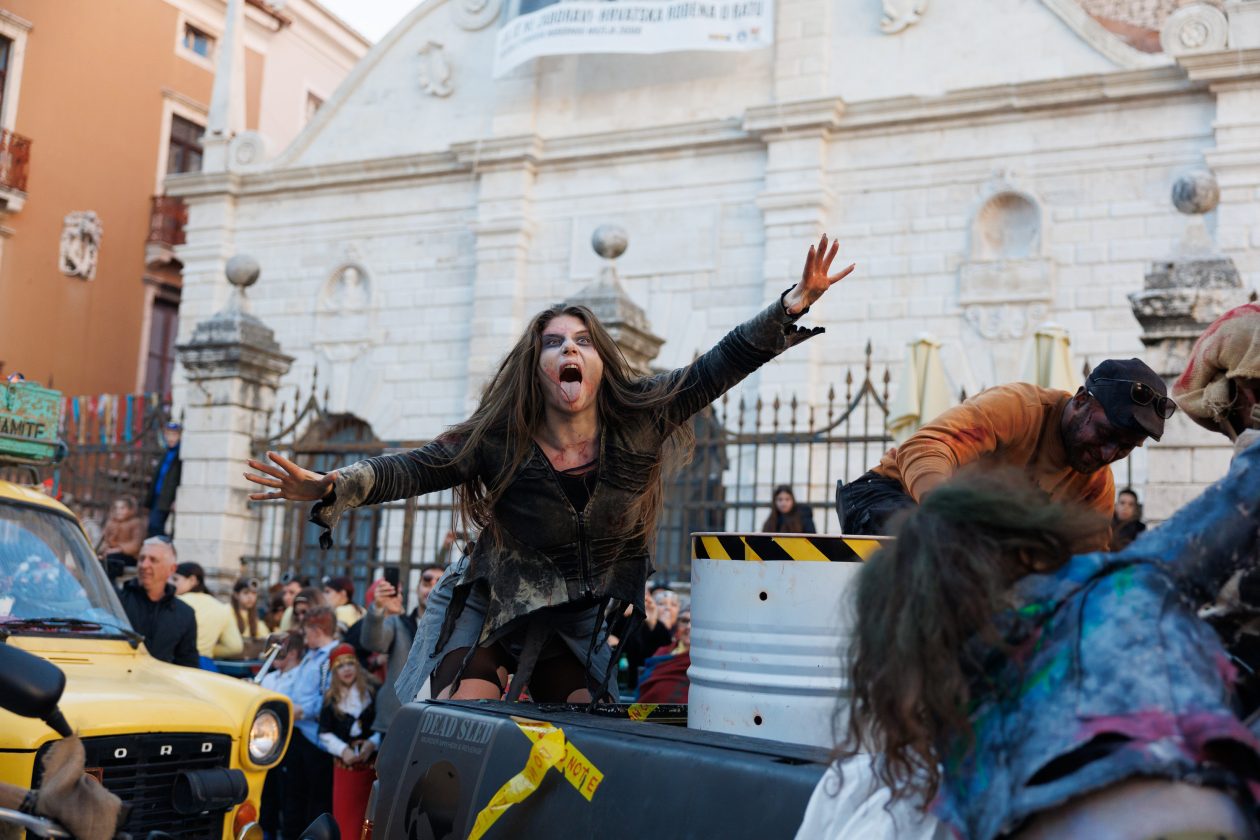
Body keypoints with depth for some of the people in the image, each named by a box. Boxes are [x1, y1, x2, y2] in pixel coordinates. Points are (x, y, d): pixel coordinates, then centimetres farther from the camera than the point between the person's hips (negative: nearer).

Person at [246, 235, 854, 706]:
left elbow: (726, 362, -14)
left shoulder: (639, 420, -13)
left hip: (584, 626, 2)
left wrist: (796, 301, -23)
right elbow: (410, 471, -22)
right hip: (492, 610, -2)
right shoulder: (498, 443, -16)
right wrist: (329, 488, -39)